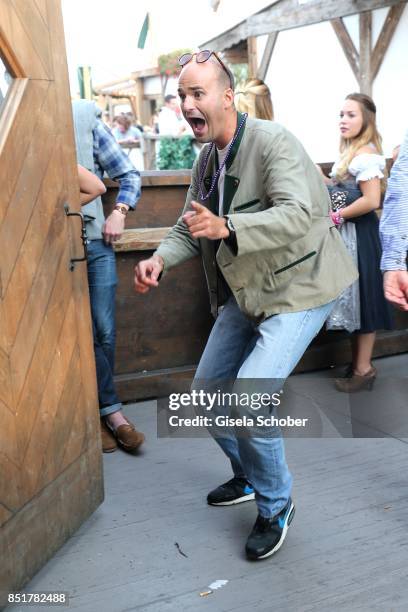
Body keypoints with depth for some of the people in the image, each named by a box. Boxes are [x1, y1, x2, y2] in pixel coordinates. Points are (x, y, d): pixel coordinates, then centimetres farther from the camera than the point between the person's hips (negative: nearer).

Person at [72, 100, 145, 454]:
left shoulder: (85, 119, 4)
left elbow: (129, 174, 9)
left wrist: (119, 213, -5)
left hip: (95, 241, 2)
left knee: (105, 333, 5)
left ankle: (99, 415, 22)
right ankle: (112, 413, 17)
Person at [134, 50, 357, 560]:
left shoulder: (272, 141, -19)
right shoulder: (205, 160, 6)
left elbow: (297, 213, -32)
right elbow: (189, 226, 9)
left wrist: (225, 226, -46)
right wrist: (160, 260, -12)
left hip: (297, 289, -8)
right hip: (246, 291, 9)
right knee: (207, 390, 12)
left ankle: (276, 506, 9)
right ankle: (248, 477, 36)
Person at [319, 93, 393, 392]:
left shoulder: (366, 154, -16)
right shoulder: (352, 151, 14)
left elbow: (371, 201, -23)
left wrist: (336, 217, -15)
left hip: (359, 235, -10)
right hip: (346, 233, 10)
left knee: (360, 298, 0)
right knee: (353, 299, 15)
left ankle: (363, 369, 12)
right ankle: (359, 363, 27)